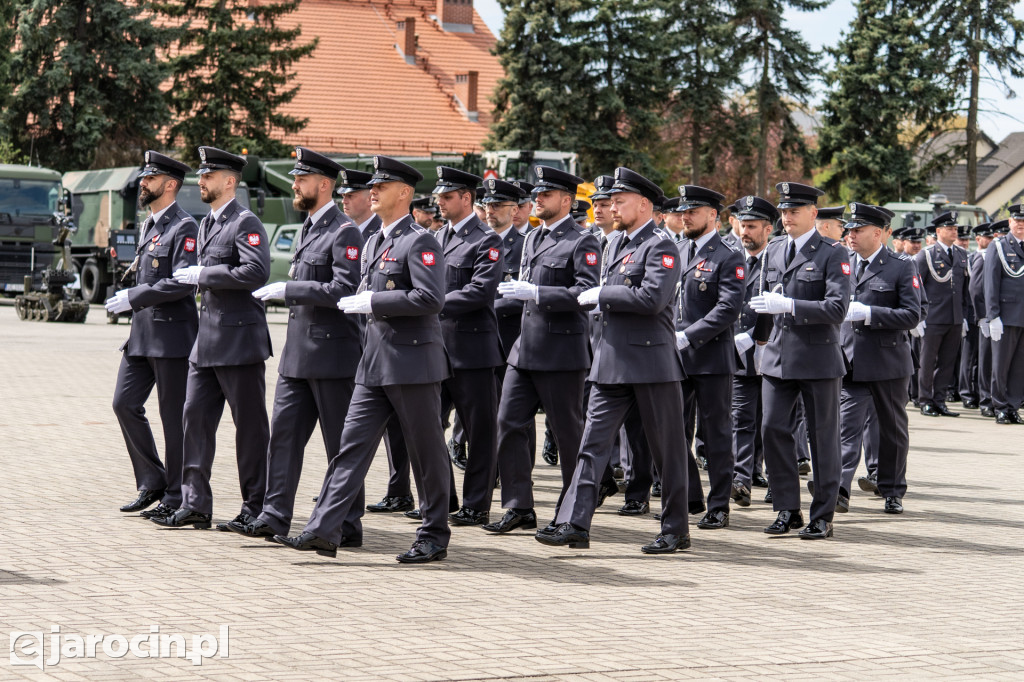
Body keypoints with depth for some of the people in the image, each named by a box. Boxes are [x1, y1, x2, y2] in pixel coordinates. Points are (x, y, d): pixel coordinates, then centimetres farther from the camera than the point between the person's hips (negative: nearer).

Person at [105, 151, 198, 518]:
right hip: (142, 334, 9)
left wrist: (132, 298, -18)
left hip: (171, 335, -9)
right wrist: (129, 299, 12)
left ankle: (177, 497, 6)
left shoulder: (185, 227, -12)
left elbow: (182, 282, -21)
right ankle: (152, 483, 16)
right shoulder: (149, 225, 16)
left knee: (174, 417, -2)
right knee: (125, 403, 6)